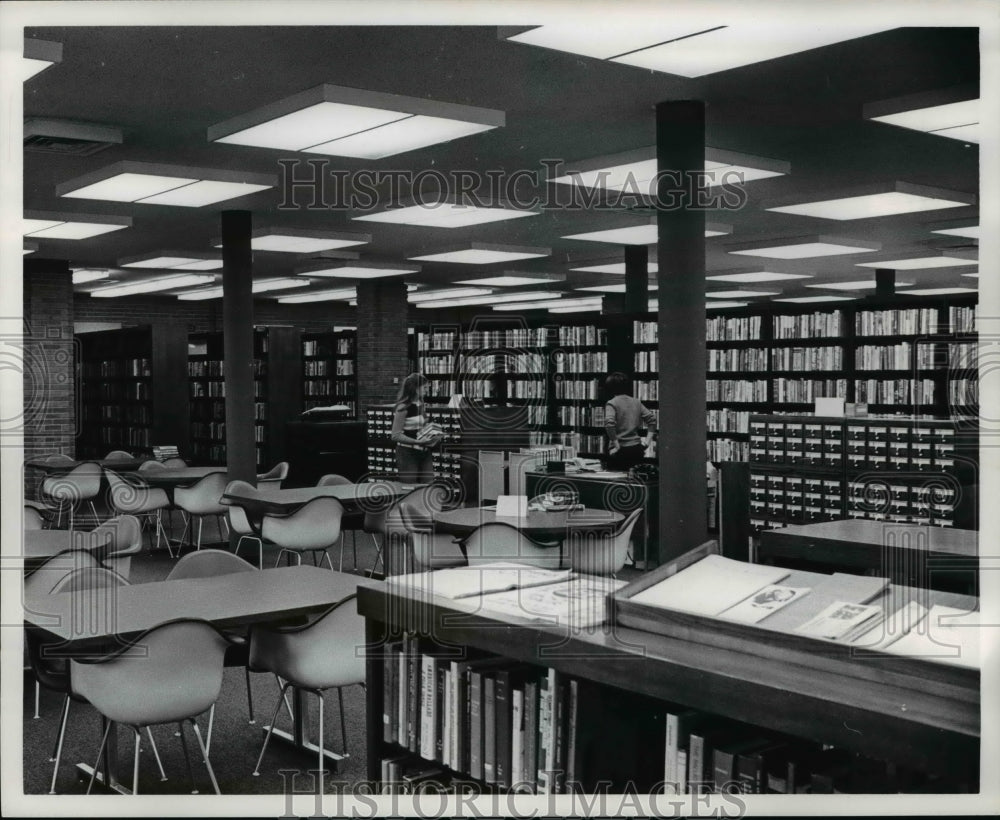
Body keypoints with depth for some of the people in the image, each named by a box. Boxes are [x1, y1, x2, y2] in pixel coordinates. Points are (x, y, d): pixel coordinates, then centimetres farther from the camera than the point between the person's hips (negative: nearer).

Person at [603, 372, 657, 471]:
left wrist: (616, 444, -16)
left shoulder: (612, 403, -7)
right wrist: (648, 439, 10)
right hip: (637, 448, 5)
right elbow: (652, 418, 9)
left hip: (620, 450, -5)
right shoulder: (636, 402, 10)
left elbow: (609, 423, -23)